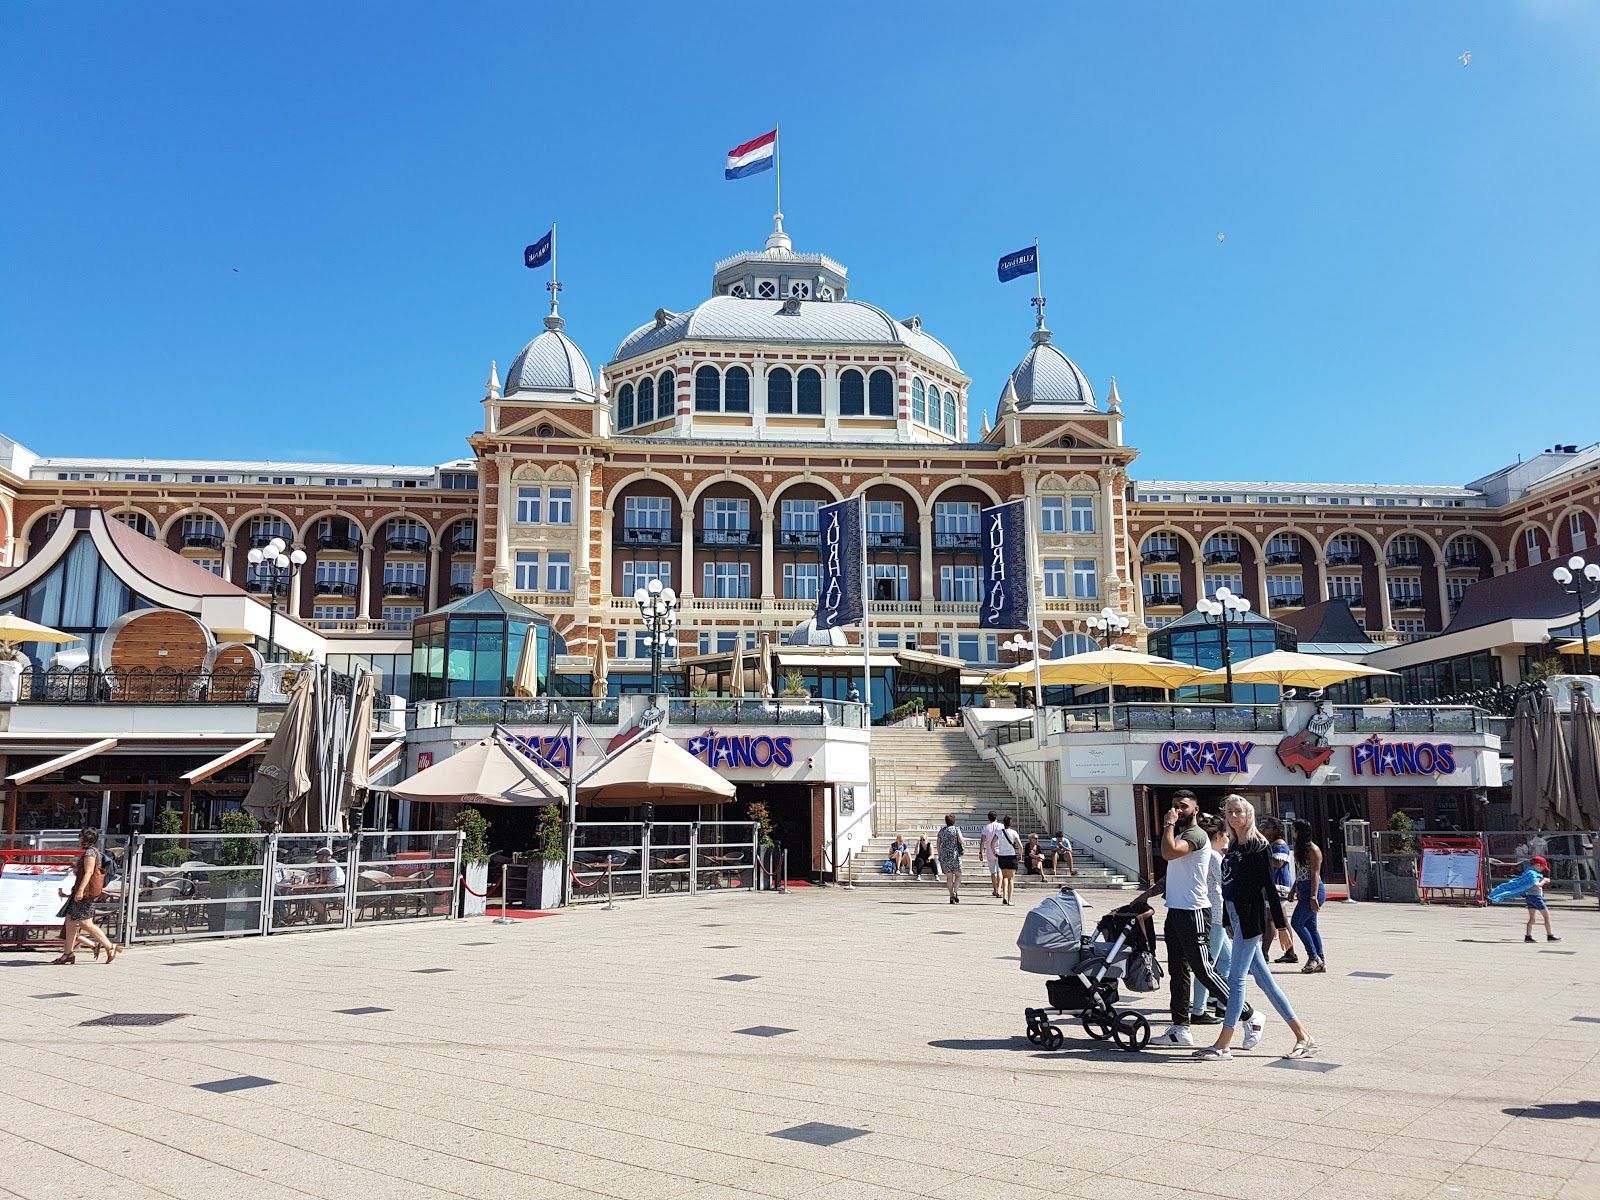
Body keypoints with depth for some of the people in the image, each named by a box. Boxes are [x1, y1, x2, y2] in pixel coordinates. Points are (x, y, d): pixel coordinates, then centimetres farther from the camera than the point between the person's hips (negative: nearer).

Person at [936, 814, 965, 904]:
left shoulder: (941, 831, 9)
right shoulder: (956, 829, -3)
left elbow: (938, 845, 10)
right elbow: (961, 840, -14)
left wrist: (940, 855, 20)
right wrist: (964, 840, 9)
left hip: (944, 856, 3)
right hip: (955, 855, -3)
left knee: (949, 877, 7)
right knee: (958, 875, 6)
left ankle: (951, 895, 4)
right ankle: (955, 892, -13)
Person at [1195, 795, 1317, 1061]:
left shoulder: (1258, 846, -9)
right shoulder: (1232, 847, 13)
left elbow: (1269, 887, -12)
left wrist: (1280, 924, -12)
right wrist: (1229, 922, 19)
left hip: (1250, 917, -8)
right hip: (1237, 917, 8)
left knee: (1236, 978, -5)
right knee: (1263, 979, 10)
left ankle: (1223, 1046, -1)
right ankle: (1304, 1036, 16)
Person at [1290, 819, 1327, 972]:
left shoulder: (1313, 849, -12)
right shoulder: (1300, 848, 15)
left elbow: (1315, 874, -17)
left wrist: (1313, 897, -21)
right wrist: (1294, 891, 23)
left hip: (1313, 891, -9)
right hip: (1304, 891, 9)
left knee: (1297, 922, -11)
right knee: (1310, 925, 8)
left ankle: (1313, 957, -5)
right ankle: (1320, 962, 11)